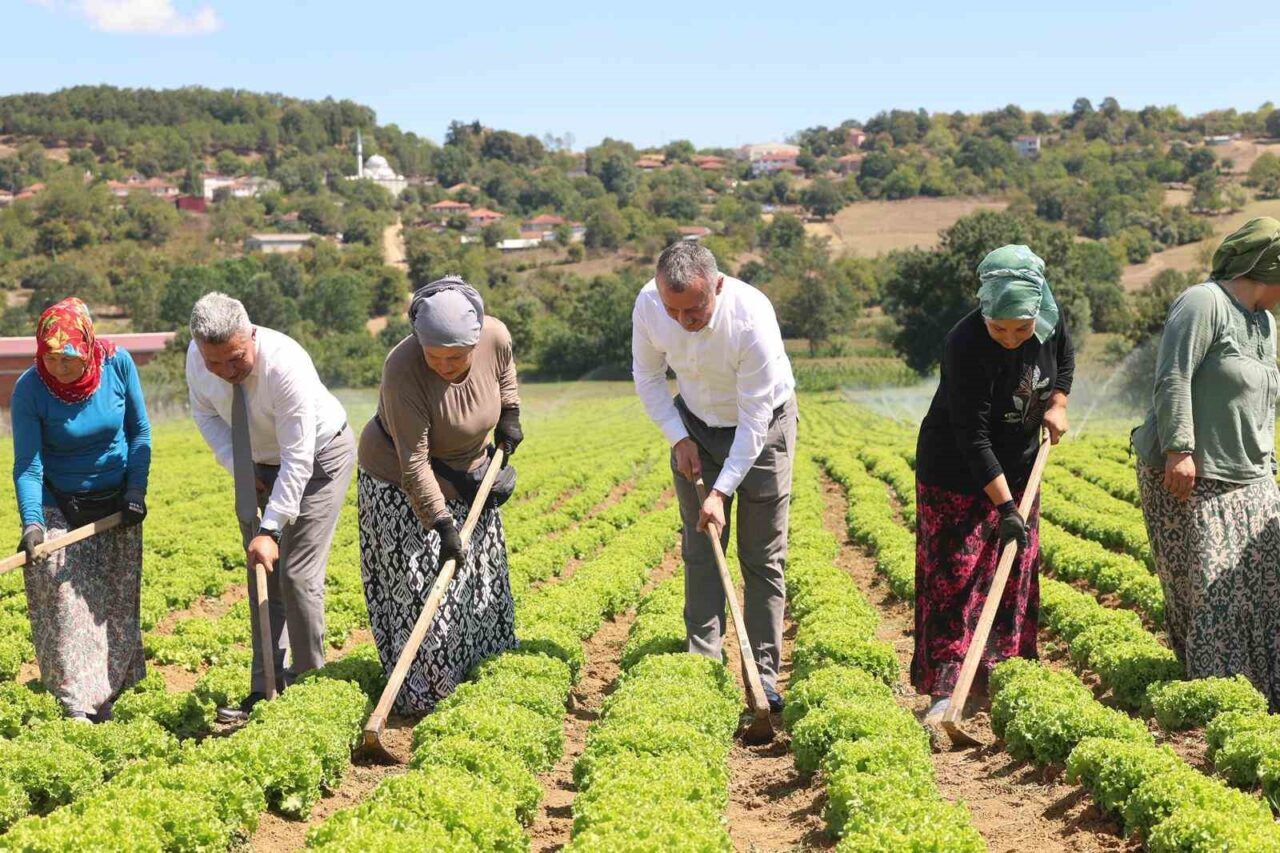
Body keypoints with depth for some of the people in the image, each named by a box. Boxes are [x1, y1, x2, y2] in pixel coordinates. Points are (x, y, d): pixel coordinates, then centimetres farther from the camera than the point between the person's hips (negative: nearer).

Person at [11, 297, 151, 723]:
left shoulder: (117, 363, -14)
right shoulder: (30, 389, -19)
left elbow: (139, 431, -1)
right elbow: (28, 465, -19)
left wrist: (135, 491, -7)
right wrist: (31, 523, -32)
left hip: (115, 503, 3)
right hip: (59, 507, -2)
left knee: (117, 604, 7)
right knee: (63, 598, -13)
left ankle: (105, 701, 21)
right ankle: (77, 708, -9)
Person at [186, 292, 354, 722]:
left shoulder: (285, 365, -36)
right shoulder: (197, 358, -18)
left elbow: (298, 461, -34)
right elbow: (205, 413, 4)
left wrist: (269, 530, -35)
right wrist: (237, 465, -10)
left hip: (318, 458, -6)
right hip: (260, 464, 6)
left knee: (298, 575, -11)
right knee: (263, 579, 5)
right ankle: (266, 691, 11)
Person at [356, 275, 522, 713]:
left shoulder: (495, 337, -21)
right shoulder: (404, 370, -37)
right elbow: (414, 462, -35)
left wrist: (510, 414, 3)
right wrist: (442, 524, -36)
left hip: (467, 477, 6)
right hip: (401, 484, -6)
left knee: (479, 574, 15)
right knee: (417, 587, -7)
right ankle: (421, 694, 2)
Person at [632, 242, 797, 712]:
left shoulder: (752, 318, -36)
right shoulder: (648, 305, -23)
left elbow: (754, 420, -29)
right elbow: (647, 374, -2)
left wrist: (722, 490, -29)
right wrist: (678, 437, -10)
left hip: (761, 426, -3)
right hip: (696, 425, 3)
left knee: (763, 558, 0)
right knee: (699, 549, 1)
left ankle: (764, 673, 7)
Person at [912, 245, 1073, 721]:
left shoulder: (1048, 324, -12)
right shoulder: (966, 347, -31)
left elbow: (1064, 359, 15)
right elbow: (973, 438, -30)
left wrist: (1057, 405, -1)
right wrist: (1004, 507, -30)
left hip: (1018, 470, 7)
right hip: (958, 478, -7)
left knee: (1015, 575, 12)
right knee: (957, 578, -8)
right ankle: (946, 690, -7)